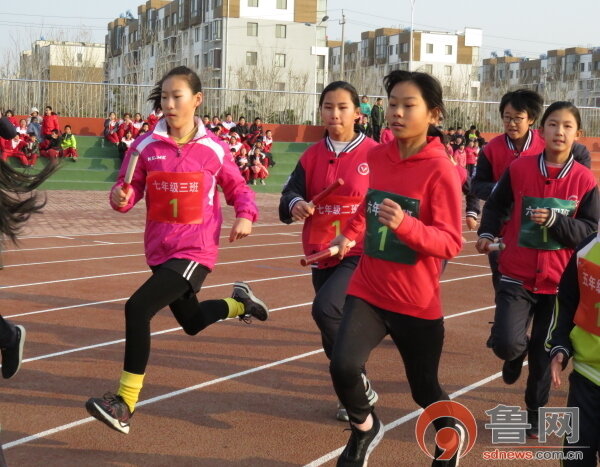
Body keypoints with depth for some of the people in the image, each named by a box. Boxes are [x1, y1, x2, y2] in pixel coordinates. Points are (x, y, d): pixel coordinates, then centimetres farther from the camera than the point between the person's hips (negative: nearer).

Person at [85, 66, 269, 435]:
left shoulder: (213, 150, -5)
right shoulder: (146, 146, -2)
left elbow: (238, 189, 8)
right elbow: (130, 190, 1)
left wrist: (245, 215, -10)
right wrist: (121, 197, -22)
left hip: (195, 252, -5)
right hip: (159, 251, 5)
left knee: (137, 308, -21)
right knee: (191, 321, 23)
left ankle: (125, 404, -10)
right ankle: (239, 303, 55)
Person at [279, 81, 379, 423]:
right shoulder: (312, 156, 8)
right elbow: (290, 195, 0)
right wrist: (295, 205, -22)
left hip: (360, 255, -5)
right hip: (321, 255, 5)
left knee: (326, 308, -25)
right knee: (334, 333, 11)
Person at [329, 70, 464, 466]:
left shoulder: (440, 169, -15)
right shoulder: (376, 156, 0)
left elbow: (451, 242, -18)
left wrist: (405, 225, -34)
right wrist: (350, 234, 5)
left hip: (417, 302, -3)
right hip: (368, 290, 4)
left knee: (424, 390, 13)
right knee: (343, 365, -18)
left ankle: (453, 434, 49)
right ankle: (365, 429, 14)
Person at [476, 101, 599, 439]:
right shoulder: (519, 168, -5)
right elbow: (496, 204, 10)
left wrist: (555, 220, -21)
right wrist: (487, 233, -6)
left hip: (558, 280, 1)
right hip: (517, 274, 0)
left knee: (543, 353, 11)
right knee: (506, 343, -15)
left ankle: (535, 411, 34)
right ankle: (517, 354, 24)